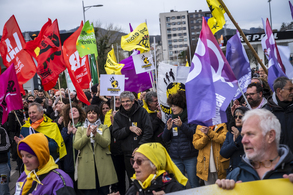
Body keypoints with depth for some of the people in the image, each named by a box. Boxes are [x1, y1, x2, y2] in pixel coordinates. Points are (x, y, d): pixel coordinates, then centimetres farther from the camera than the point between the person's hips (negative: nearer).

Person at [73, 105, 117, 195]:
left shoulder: (104, 128, 14)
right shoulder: (81, 129, 15)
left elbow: (106, 143, -5)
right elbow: (76, 145, -1)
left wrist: (95, 134, -19)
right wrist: (87, 135, -14)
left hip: (102, 166, 0)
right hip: (87, 166, 0)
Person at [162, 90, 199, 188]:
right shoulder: (170, 118, 9)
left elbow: (194, 134, -12)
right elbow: (165, 139, 8)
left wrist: (182, 125, -23)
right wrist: (168, 128, -12)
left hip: (190, 157, -4)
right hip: (175, 157, 4)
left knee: (194, 184, 1)